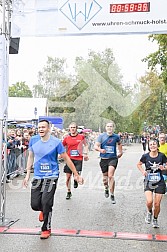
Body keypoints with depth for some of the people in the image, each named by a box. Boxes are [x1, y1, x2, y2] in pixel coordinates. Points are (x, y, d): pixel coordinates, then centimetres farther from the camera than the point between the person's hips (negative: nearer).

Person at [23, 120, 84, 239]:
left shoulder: (56, 142, -11)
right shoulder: (33, 140, 0)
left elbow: (66, 159, -4)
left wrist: (76, 175, -1)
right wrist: (28, 175, 11)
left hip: (51, 176, -3)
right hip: (37, 176, 3)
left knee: (46, 203, -11)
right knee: (35, 205, -1)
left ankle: (46, 229, 12)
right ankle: (44, 210, 37)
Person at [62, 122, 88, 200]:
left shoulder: (81, 136, 0)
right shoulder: (66, 138, 1)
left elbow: (86, 145, 15)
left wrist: (85, 153, 4)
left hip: (79, 159, -1)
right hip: (69, 158, 1)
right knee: (68, 176, 5)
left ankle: (76, 180, 24)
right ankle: (69, 192, 22)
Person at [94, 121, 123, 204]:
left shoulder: (116, 136, 3)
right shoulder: (101, 136, -2)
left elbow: (119, 143, 26)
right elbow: (96, 146, -10)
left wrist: (120, 152, 26)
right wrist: (100, 150, -29)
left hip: (113, 158, -1)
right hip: (104, 159, 1)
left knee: (110, 176, -16)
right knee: (105, 177, 12)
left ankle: (112, 195, -6)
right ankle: (106, 189, 44)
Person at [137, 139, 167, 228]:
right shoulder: (145, 156, -4)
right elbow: (139, 164, 13)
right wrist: (143, 171, -4)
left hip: (159, 182, 1)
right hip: (148, 182, 0)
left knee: (157, 204, 2)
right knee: (149, 201, -20)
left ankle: (155, 219, 31)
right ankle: (149, 212, 16)